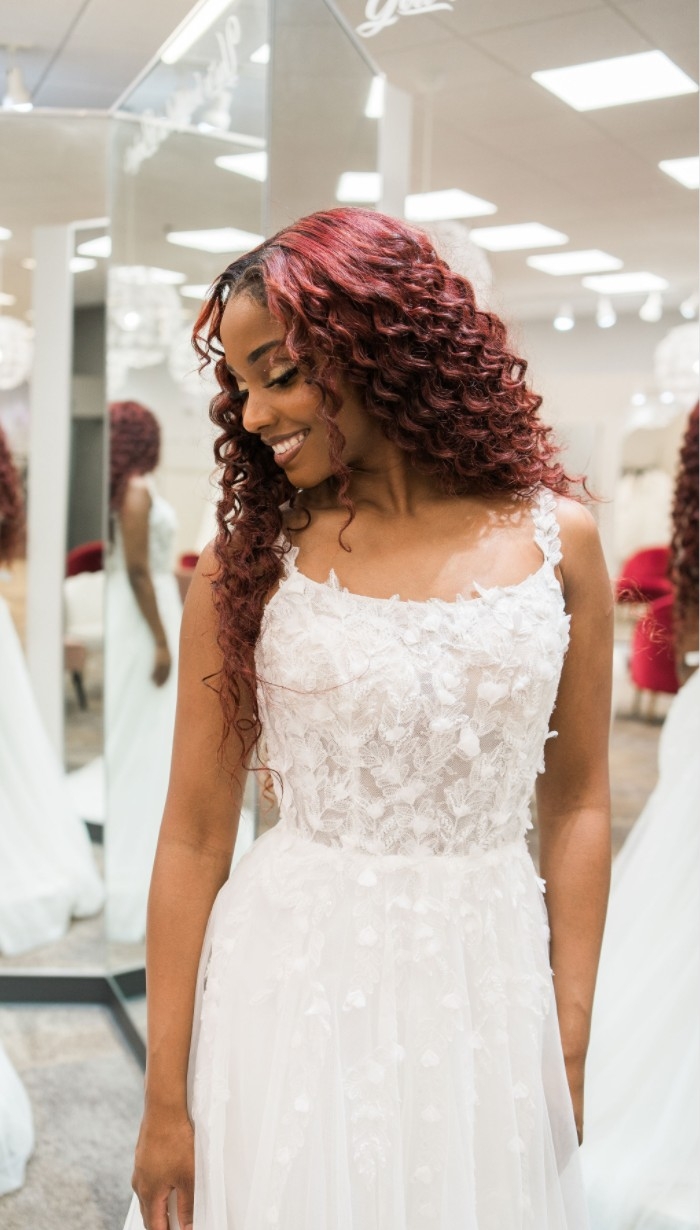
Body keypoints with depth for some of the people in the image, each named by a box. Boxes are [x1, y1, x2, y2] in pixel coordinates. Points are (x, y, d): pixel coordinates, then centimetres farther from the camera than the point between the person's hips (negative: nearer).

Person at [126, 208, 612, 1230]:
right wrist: (165, 1098, -4)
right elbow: (195, 831, -5)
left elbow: (577, 803, 3)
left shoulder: (557, 538, -3)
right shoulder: (248, 560, -6)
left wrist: (570, 1046, 2)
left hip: (488, 983, 2)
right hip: (295, 982, -1)